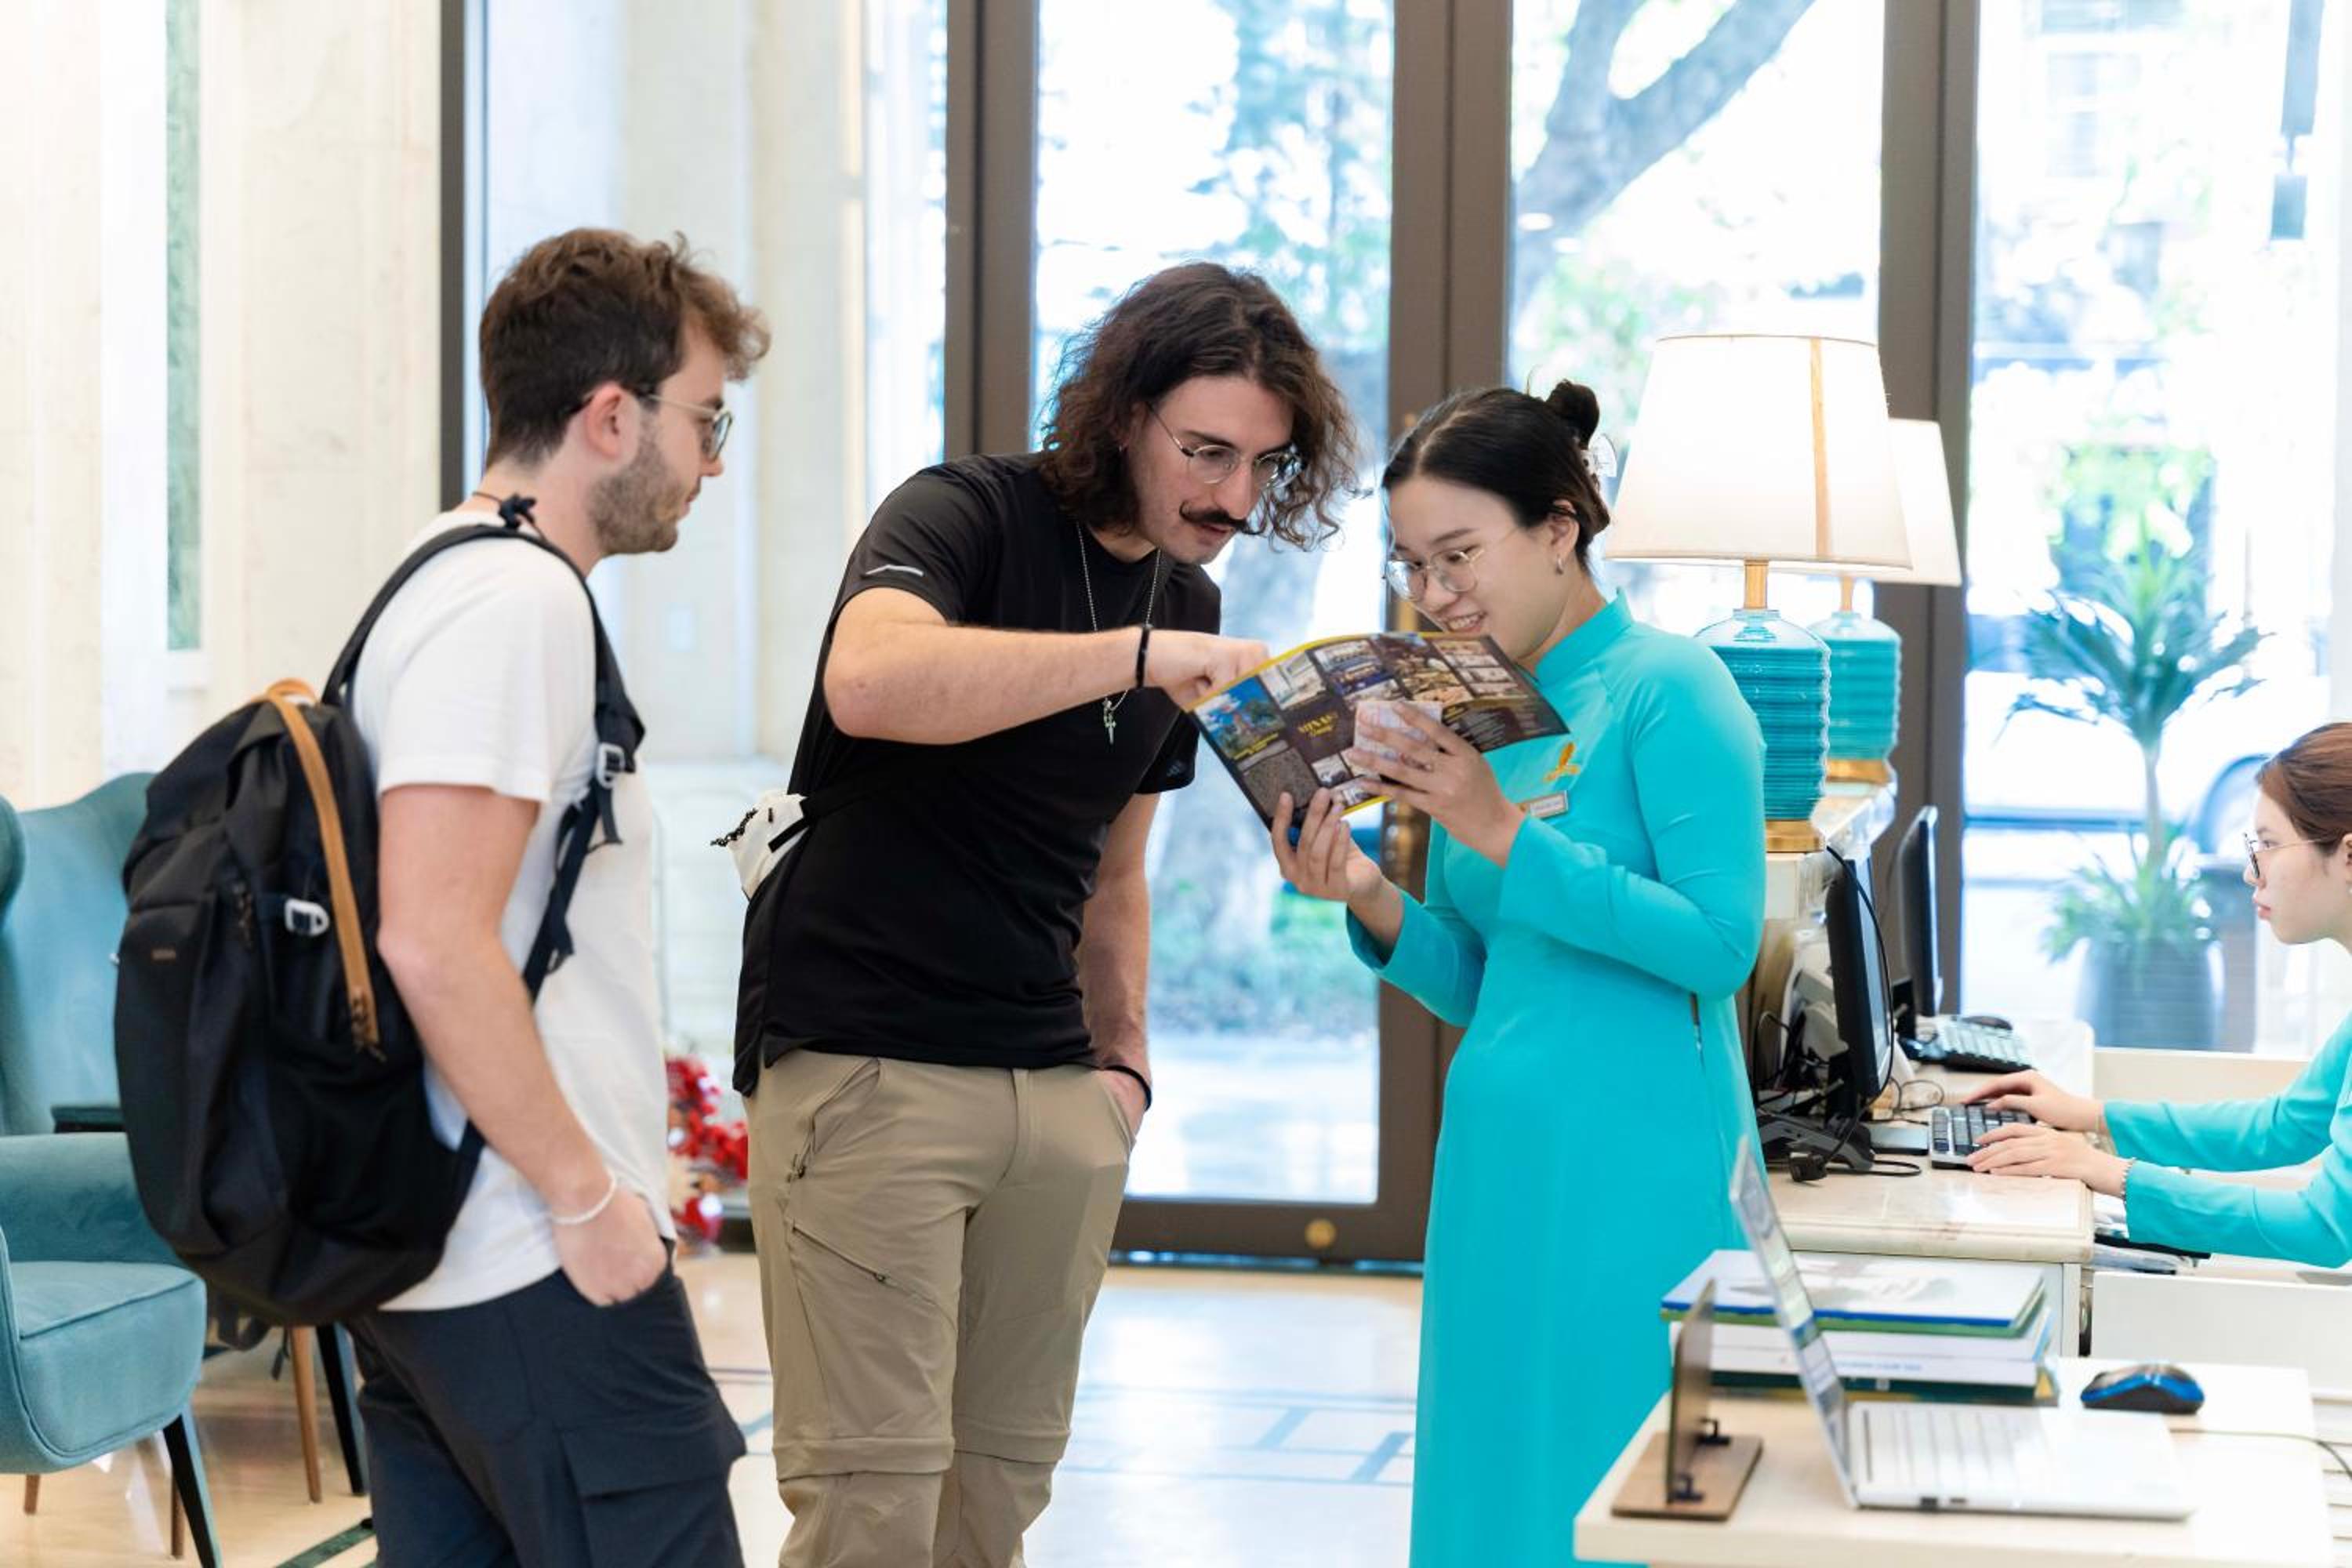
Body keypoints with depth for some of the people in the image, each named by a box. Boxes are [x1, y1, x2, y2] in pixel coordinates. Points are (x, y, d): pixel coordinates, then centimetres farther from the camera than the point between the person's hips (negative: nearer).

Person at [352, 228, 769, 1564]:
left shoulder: (449, 579, 17)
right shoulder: (518, 602, -14)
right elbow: (433, 941, -23)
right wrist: (587, 1194, -17)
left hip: (420, 1257, 10)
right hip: (541, 1277, -10)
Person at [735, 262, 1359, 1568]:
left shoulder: (1188, 607, 16)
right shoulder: (966, 516, -7)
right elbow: (869, 679, -30)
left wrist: (1125, 1058, 12)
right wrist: (1139, 656, -32)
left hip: (1054, 1090, 7)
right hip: (867, 1065, -7)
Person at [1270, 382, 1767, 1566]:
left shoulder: (1666, 690, -8)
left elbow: (1720, 942, -17)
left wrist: (1507, 838, -18)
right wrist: (1372, 903, -3)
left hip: (1633, 1169, -7)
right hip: (1497, 1162, 7)